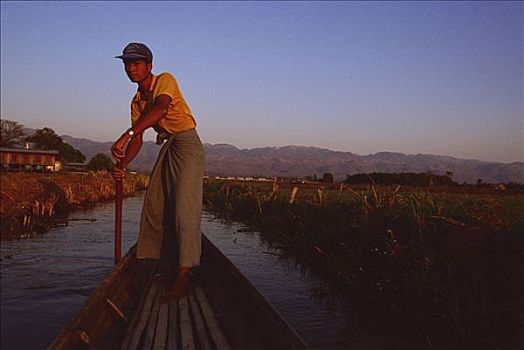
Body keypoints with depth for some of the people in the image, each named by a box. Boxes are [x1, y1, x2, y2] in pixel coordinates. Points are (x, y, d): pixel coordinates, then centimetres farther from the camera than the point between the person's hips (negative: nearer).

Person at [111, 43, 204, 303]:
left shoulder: (165, 80, -11)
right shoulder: (137, 101, 12)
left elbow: (160, 109, -32)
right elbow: (138, 140, 5)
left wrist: (125, 135, -41)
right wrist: (122, 163, -15)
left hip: (187, 143, -9)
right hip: (167, 147, 9)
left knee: (184, 207, -17)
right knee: (156, 207, 5)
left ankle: (183, 274, -19)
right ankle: (176, 266, 12)